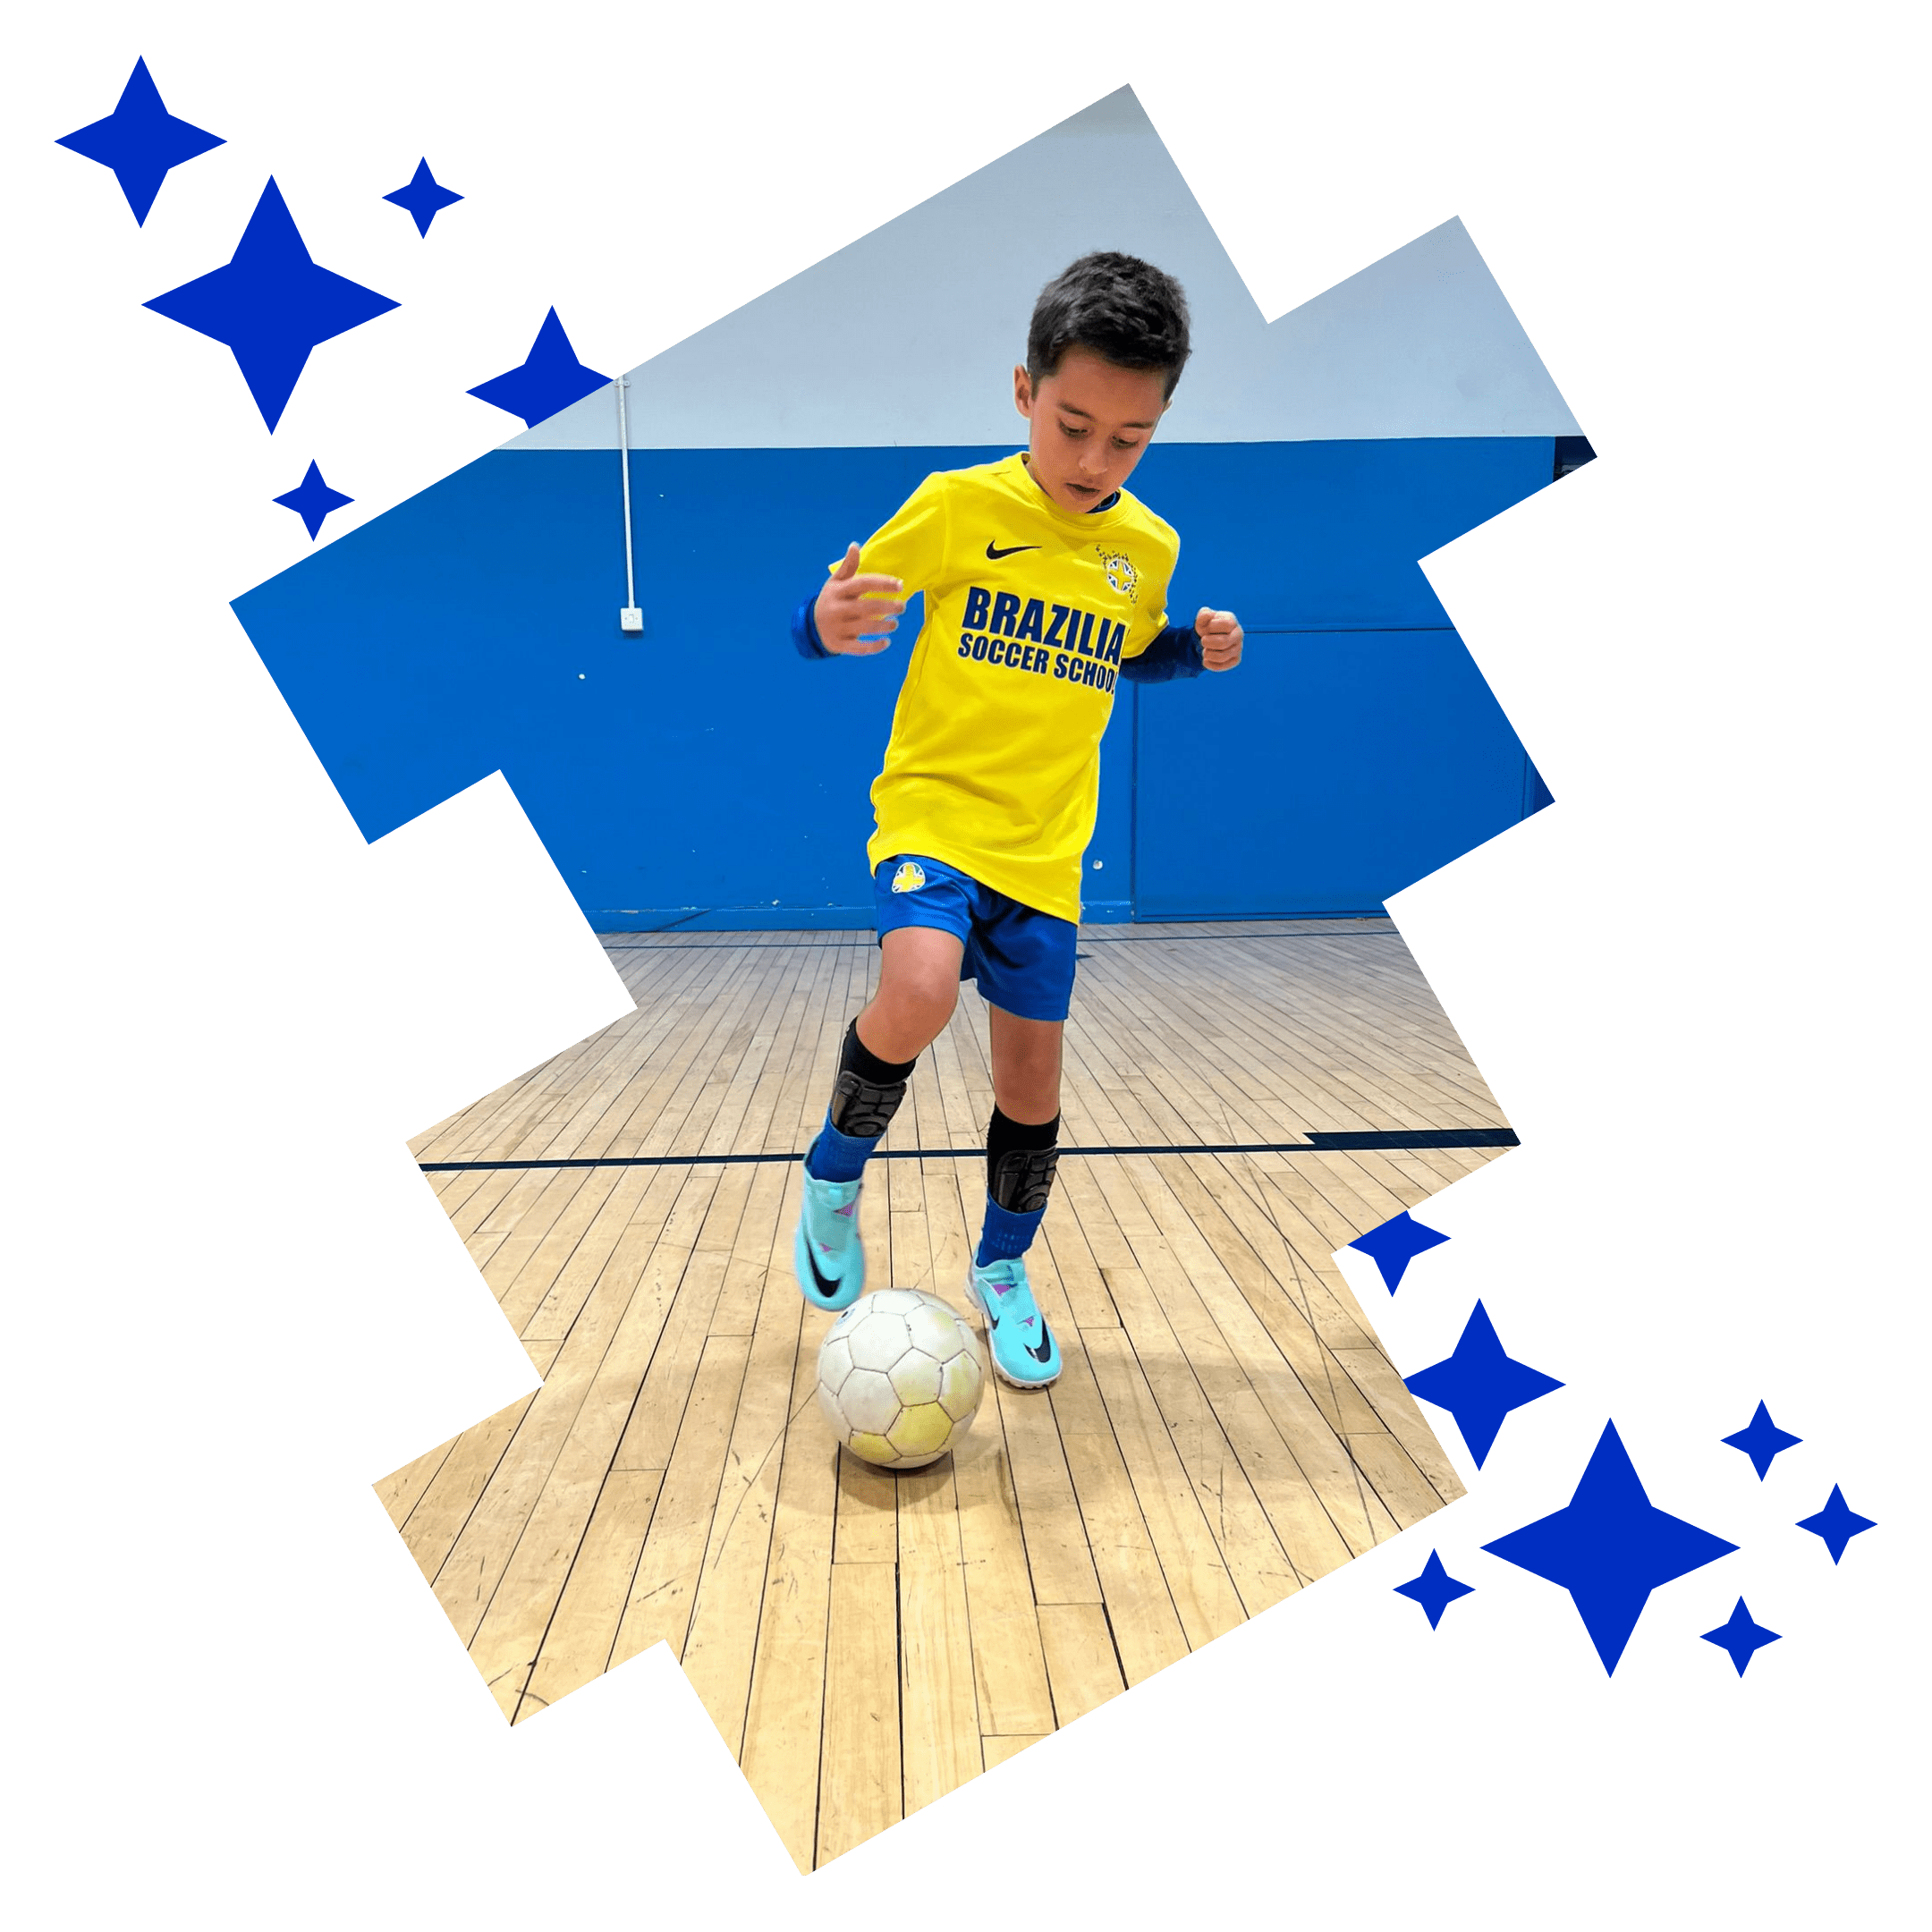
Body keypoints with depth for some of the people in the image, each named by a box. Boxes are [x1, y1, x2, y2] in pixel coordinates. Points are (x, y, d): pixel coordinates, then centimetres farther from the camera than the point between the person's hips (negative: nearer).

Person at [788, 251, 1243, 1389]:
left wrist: (1197, 651, 2)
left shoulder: (1149, 548, 4)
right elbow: (828, 621, -5)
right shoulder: (957, 506, -8)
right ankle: (835, 1177, 0)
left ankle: (1003, 1272, 33)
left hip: (1047, 850, 4)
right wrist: (828, 625, -29)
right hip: (931, 813, -3)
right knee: (917, 1000, -31)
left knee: (1032, 1080, 7)